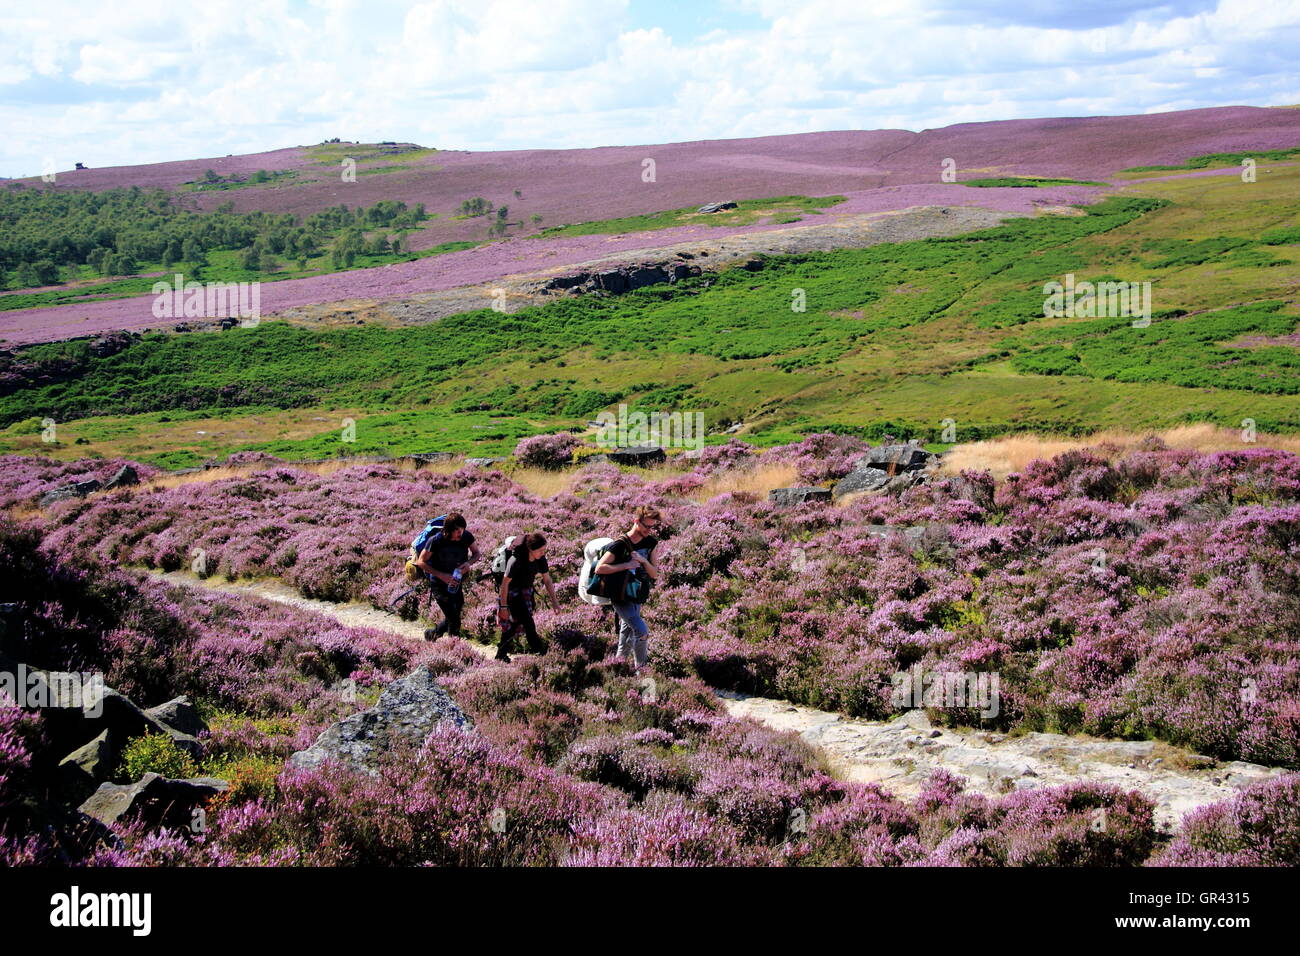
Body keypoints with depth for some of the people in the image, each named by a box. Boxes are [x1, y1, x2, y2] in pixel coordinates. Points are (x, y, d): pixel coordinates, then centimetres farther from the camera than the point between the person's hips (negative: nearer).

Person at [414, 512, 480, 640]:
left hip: (456, 583, 5)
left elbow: (476, 553, 4)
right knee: (454, 619, -9)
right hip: (439, 585, -5)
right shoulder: (436, 541, -23)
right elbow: (421, 562, -15)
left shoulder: (466, 537, -14)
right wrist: (441, 575, -25)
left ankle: (431, 634, 42)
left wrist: (469, 563, -19)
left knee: (452, 617, 17)